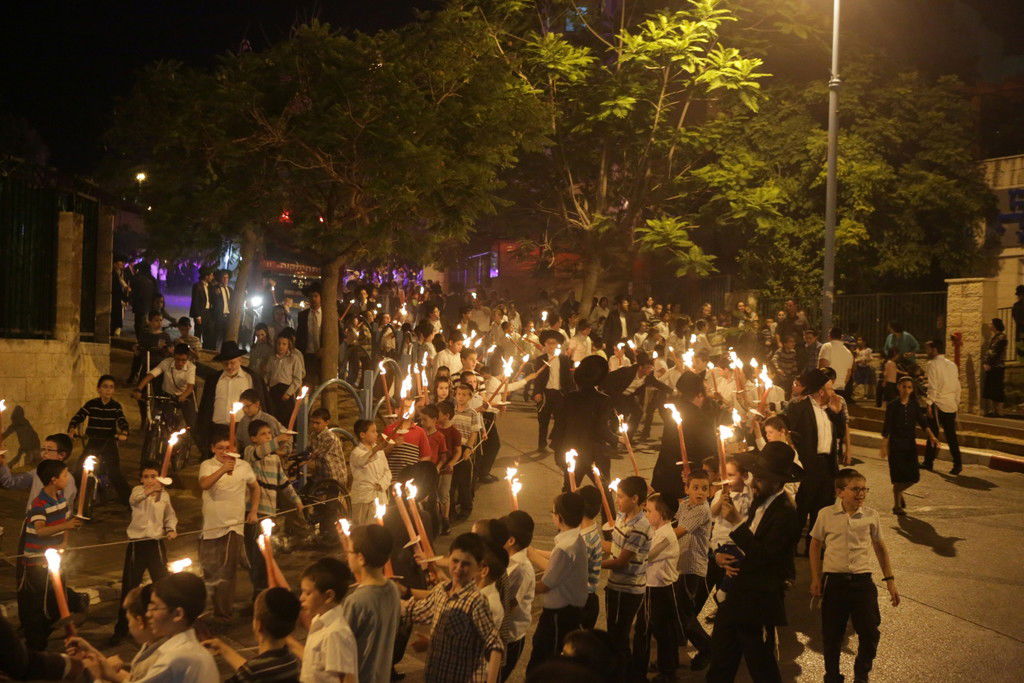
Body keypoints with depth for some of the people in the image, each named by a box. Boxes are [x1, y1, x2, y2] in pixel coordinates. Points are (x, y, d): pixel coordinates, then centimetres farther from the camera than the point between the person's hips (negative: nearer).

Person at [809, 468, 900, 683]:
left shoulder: (870, 516, 0)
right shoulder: (826, 515, -4)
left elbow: (880, 547, 13)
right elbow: (815, 545, 7)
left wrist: (890, 580, 11)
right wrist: (816, 579, 4)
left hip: (862, 579, 1)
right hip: (834, 580, -1)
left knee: (870, 633, 2)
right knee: (831, 635, 6)